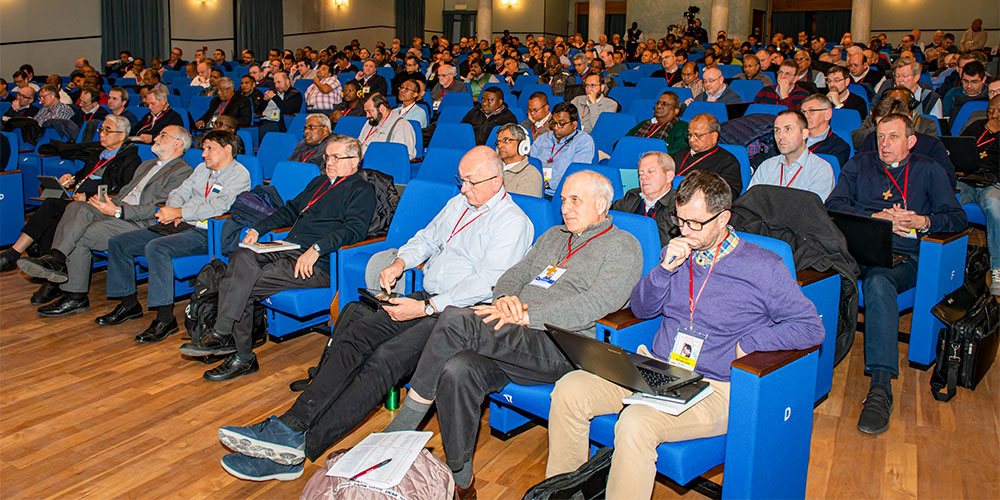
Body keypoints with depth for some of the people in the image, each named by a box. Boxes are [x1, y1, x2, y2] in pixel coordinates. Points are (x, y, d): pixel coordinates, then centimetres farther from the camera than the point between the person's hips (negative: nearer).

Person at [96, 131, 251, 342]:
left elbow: (218, 206, -19)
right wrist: (172, 211, -1)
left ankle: (165, 318, -30)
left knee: (155, 248, -34)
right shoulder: (202, 168, 23)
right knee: (118, 243, 3)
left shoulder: (239, 174, -6)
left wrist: (179, 213, -18)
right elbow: (179, 192, 22)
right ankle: (129, 304, 14)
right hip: (182, 225, 9)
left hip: (206, 233, -9)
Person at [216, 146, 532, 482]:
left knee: (384, 360, -27)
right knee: (353, 340, -15)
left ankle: (299, 448, -30)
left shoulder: (512, 221, -6)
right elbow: (426, 238, 27)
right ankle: (290, 426, -24)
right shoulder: (458, 203, 21)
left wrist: (426, 308, -18)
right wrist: (400, 262, 4)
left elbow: (487, 283, -16)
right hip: (426, 299, 8)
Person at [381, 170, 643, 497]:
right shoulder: (553, 236, 29)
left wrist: (527, 316, -17)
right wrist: (505, 298, -2)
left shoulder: (623, 246, 5)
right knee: (456, 371, -27)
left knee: (456, 321, -26)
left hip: (560, 349, -6)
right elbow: (516, 273, 24)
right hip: (513, 344, 6)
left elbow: (599, 302, -10)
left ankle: (402, 428, -15)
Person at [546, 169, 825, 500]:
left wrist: (745, 345, -10)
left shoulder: (763, 267, -3)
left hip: (712, 387, -5)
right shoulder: (678, 252, 12)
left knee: (635, 422, -34)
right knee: (569, 389, -15)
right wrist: (665, 268, -3)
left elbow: (811, 327, -2)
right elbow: (641, 309, 15)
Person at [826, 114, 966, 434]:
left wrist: (923, 222, -8)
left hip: (904, 259, -2)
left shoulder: (928, 170, 21)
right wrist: (875, 218, -6)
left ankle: (881, 387, -46)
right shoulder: (859, 164, 23)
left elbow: (958, 218, 13)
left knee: (878, 281, -37)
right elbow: (834, 205, 9)